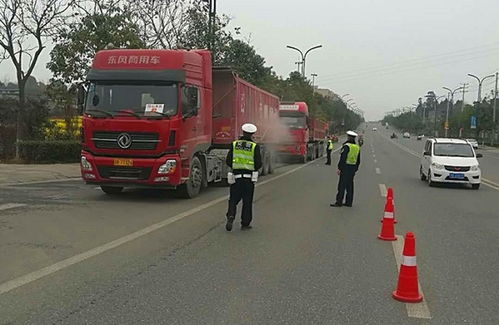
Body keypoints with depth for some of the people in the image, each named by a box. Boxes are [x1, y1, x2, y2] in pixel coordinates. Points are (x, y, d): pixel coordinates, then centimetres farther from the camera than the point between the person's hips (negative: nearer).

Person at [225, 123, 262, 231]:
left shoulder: (234, 144, 2)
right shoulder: (255, 146, -5)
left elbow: (228, 161, 1)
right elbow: (258, 164, -7)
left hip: (236, 177, 2)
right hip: (249, 177, -1)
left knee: (233, 199, 11)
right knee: (247, 201, 9)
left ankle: (230, 216, -11)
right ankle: (245, 224, 13)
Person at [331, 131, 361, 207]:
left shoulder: (347, 146, -13)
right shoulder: (357, 147, 11)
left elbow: (343, 158, -17)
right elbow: (358, 160, 16)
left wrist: (339, 168, -13)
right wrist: (355, 169, 22)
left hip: (345, 167, -7)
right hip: (353, 168, 7)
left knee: (342, 185, -5)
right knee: (350, 185, 11)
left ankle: (339, 202, -4)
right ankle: (349, 202, 14)